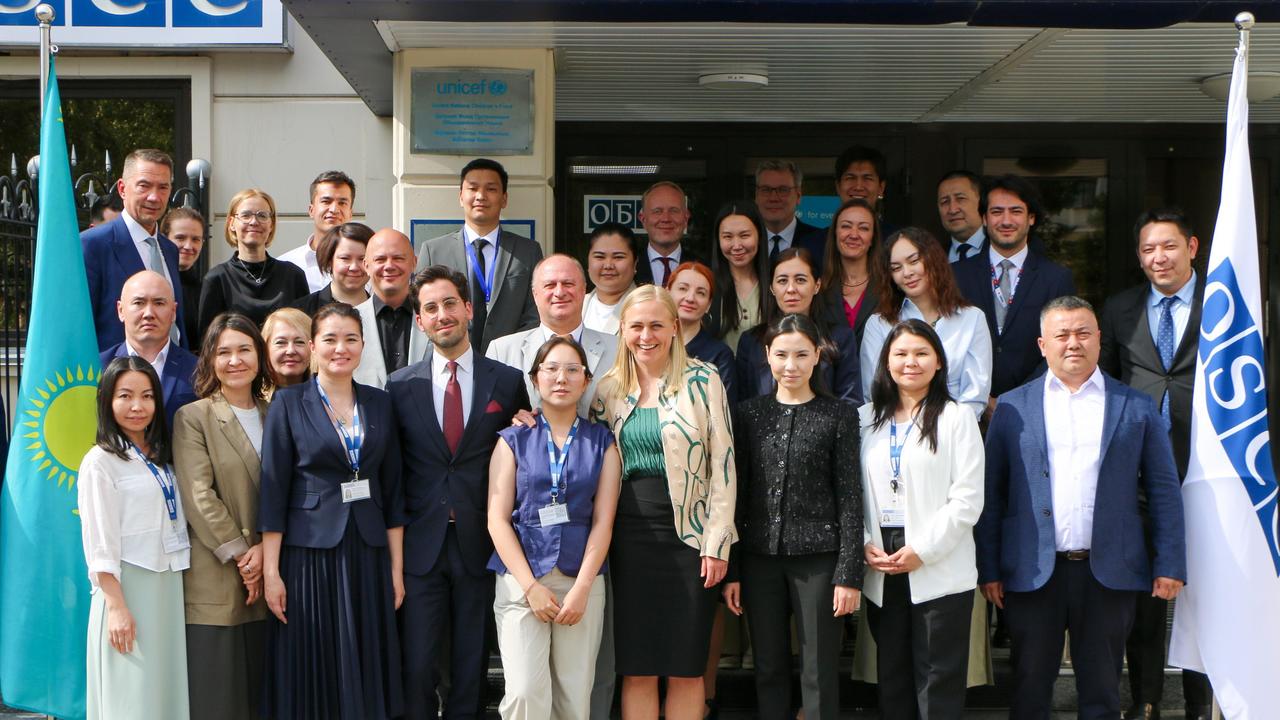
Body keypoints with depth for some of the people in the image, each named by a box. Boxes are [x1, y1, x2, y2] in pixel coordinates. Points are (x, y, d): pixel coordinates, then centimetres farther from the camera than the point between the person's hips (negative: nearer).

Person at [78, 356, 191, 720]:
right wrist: (116, 606, -17)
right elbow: (99, 543, -12)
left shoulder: (160, 458, 13)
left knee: (166, 688, 9)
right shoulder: (100, 462, -8)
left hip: (169, 585, 7)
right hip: (127, 586, -6)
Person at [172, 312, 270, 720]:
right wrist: (240, 554, -11)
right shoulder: (193, 417, -1)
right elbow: (199, 497, -9)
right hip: (215, 583, -4)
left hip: (266, 577, 4)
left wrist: (266, 550, -7)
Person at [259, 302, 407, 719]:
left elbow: (393, 491, 9)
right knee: (312, 674, 2)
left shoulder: (380, 404, 8)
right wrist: (270, 572, -9)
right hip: (309, 554, -3)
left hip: (369, 555, 3)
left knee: (367, 675, 7)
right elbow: (272, 493, -4)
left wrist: (397, 567, 5)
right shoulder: (288, 403, -2)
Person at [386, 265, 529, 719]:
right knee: (416, 667, 1)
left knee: (472, 666, 8)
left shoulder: (508, 382, 3)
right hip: (420, 544, 0)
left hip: (480, 545, 0)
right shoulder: (400, 386, 6)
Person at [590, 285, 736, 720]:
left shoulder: (701, 380, -2)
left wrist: (717, 541, -8)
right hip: (628, 534, 3)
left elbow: (722, 463, -4)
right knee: (636, 667, 5)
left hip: (688, 533, -2)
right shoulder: (609, 389, 9)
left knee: (686, 667, 3)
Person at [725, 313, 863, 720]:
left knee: (820, 675, 1)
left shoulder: (838, 417, 0)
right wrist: (731, 570, 4)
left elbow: (849, 499, -2)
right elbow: (737, 494, 7)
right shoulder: (749, 415, 7)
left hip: (819, 558, -2)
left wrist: (849, 575, -8)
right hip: (760, 559, 3)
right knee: (769, 670, 9)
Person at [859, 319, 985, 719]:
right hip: (881, 570, 4)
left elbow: (968, 498, -8)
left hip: (939, 571, -4)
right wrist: (865, 544, -6)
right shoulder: (866, 419, 11)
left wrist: (922, 550, -12)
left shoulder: (956, 418, -3)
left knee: (938, 683, 0)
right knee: (891, 676, 12)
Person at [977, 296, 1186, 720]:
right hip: (1032, 573, 0)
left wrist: (1169, 565, -1)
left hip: (1109, 572, 0)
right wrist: (988, 569, -1)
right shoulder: (1012, 408, 6)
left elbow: (1164, 491, 6)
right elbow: (991, 494, 4)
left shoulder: (1137, 408, 7)